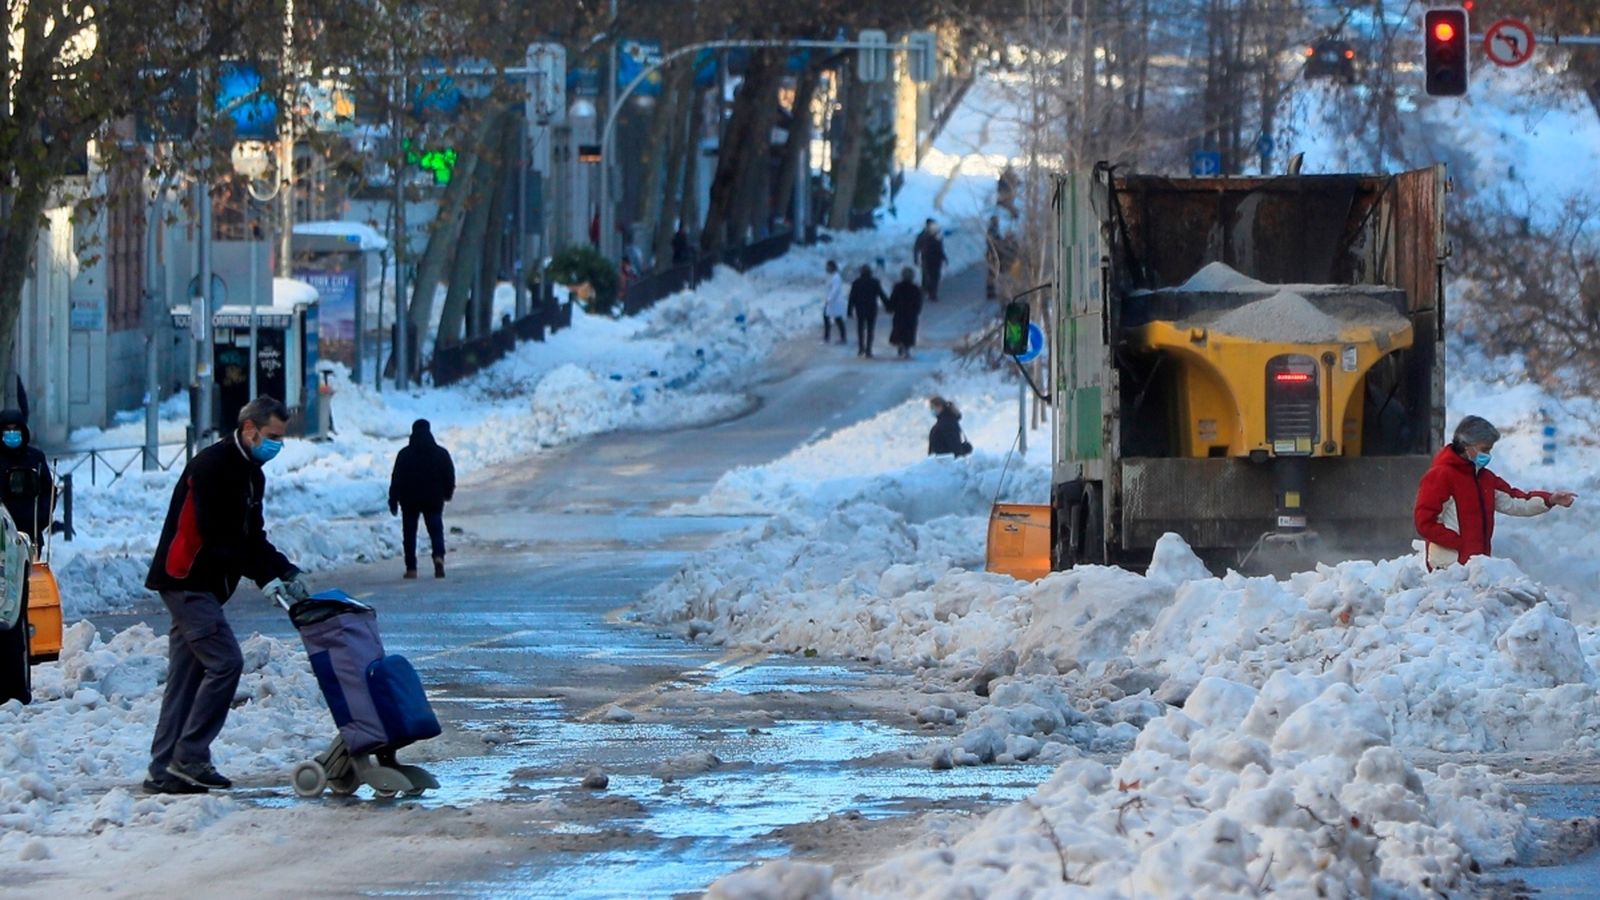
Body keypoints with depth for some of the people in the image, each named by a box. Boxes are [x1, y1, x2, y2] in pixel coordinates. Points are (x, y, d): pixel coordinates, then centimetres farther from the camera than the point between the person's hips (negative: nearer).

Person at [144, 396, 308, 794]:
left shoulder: (250, 473, 15)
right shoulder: (212, 465, -16)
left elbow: (252, 538, 18)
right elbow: (216, 535, -22)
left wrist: (286, 572, 2)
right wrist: (266, 577, -22)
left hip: (200, 585, 10)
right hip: (187, 581, -10)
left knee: (188, 672, 8)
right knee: (225, 661, -15)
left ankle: (165, 770, 9)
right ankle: (189, 756, -13)